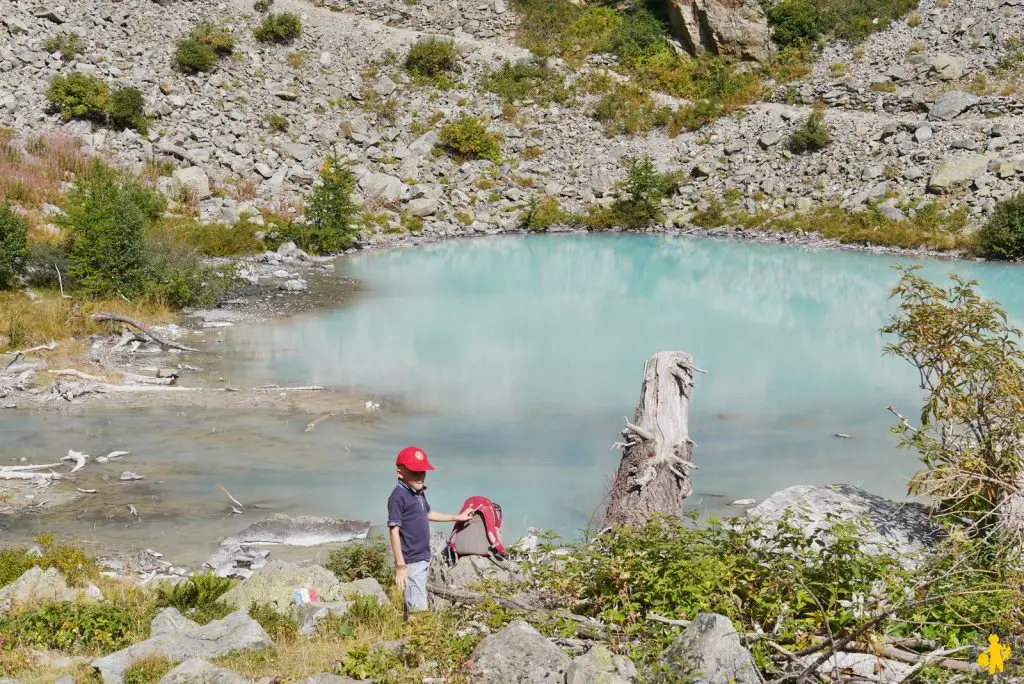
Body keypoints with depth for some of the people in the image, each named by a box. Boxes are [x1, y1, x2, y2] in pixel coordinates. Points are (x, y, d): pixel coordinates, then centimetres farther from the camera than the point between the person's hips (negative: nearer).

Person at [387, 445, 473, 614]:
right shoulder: (398, 497, -17)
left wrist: (456, 517, 38)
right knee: (418, 609, -10)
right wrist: (400, 566, -21)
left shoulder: (419, 492, 11)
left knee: (413, 605, 15)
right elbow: (394, 532, -19)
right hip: (411, 562, -9)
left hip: (424, 559, 9)